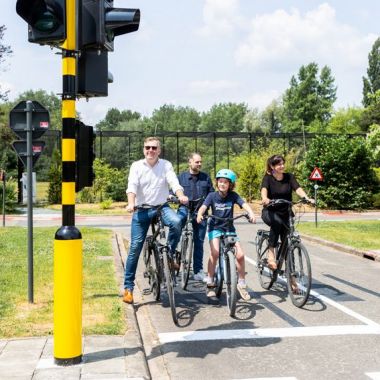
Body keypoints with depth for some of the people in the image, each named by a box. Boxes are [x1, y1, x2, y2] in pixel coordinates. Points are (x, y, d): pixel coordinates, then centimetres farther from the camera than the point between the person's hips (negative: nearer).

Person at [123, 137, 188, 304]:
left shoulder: (166, 165, 2)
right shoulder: (136, 166, 0)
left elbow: (174, 182, -12)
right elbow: (132, 186, -13)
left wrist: (181, 196, -33)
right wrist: (131, 203, -32)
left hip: (161, 207, 0)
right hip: (141, 210, 0)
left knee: (176, 222, -32)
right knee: (135, 247, -3)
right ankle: (128, 287, 8)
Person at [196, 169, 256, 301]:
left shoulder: (233, 196, -3)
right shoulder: (212, 196, -5)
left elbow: (244, 204, -16)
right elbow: (203, 207, -18)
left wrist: (251, 214, -37)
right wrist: (199, 215, -40)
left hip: (230, 229, 2)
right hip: (215, 228, -2)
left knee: (240, 255, -12)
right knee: (215, 252, -26)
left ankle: (242, 284, 9)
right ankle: (210, 283, -10)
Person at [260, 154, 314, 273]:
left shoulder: (289, 177, -1)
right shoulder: (268, 178, -7)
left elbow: (298, 189, -16)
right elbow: (264, 190, -27)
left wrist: (307, 198, -37)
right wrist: (265, 199, -50)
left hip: (285, 214, 3)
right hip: (270, 212, -3)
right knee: (277, 222, -38)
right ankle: (271, 252, -27)